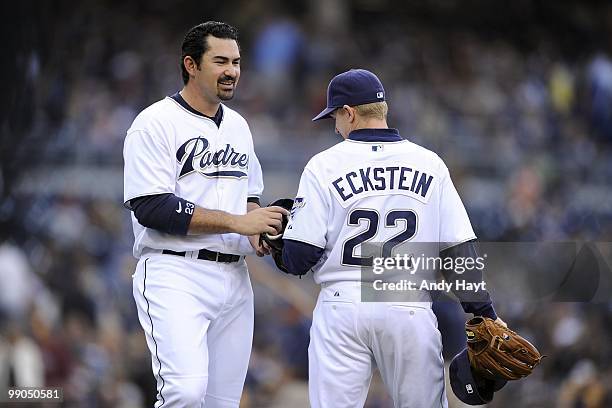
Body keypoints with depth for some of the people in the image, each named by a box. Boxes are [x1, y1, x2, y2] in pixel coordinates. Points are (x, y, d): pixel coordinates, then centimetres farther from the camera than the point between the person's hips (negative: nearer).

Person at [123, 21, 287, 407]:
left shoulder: (238, 126, 17)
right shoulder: (156, 123, -7)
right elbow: (151, 208, -16)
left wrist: (257, 231, 3)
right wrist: (237, 222, -16)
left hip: (234, 276, 7)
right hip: (176, 275, -7)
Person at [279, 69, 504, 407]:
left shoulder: (324, 166, 0)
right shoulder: (429, 164, 6)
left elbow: (298, 258, -3)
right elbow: (459, 250, 1)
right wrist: (484, 314, 5)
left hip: (343, 307, -1)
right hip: (411, 312, 2)